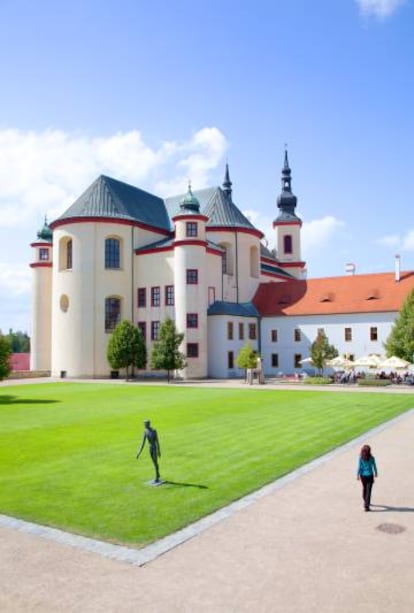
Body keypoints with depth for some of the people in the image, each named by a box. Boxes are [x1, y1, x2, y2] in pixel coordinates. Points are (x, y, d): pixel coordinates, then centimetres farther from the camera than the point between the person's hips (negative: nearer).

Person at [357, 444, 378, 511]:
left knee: (364, 489, 22)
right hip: (370, 475, -2)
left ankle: (366, 502, 41)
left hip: (363, 475, 2)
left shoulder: (361, 458, -10)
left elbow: (359, 467, -7)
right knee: (368, 491, 0)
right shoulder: (372, 458, -12)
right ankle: (366, 506, -7)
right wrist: (376, 473, 18)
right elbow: (374, 466, -1)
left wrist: (358, 475, 3)